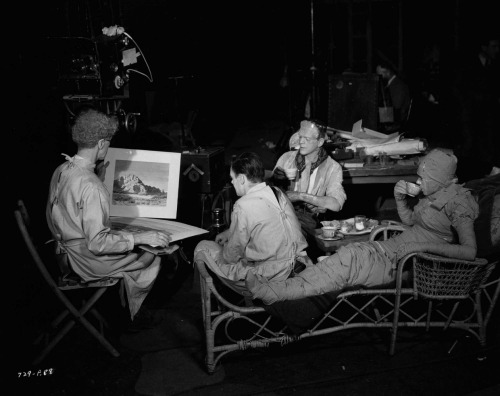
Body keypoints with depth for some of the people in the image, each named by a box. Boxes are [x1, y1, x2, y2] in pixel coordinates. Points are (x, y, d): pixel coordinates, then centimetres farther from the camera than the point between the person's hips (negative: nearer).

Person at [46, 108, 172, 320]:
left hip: (66, 251, 9)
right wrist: (141, 238, -26)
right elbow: (98, 243, -31)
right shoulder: (91, 187, -32)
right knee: (151, 256, 6)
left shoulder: (61, 170, -3)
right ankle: (132, 317, 27)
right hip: (87, 261, -9)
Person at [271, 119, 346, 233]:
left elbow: (336, 205, -11)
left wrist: (302, 196, -16)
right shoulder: (286, 158, 12)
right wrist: (276, 181, -8)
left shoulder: (332, 168, 3)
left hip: (307, 218, -3)